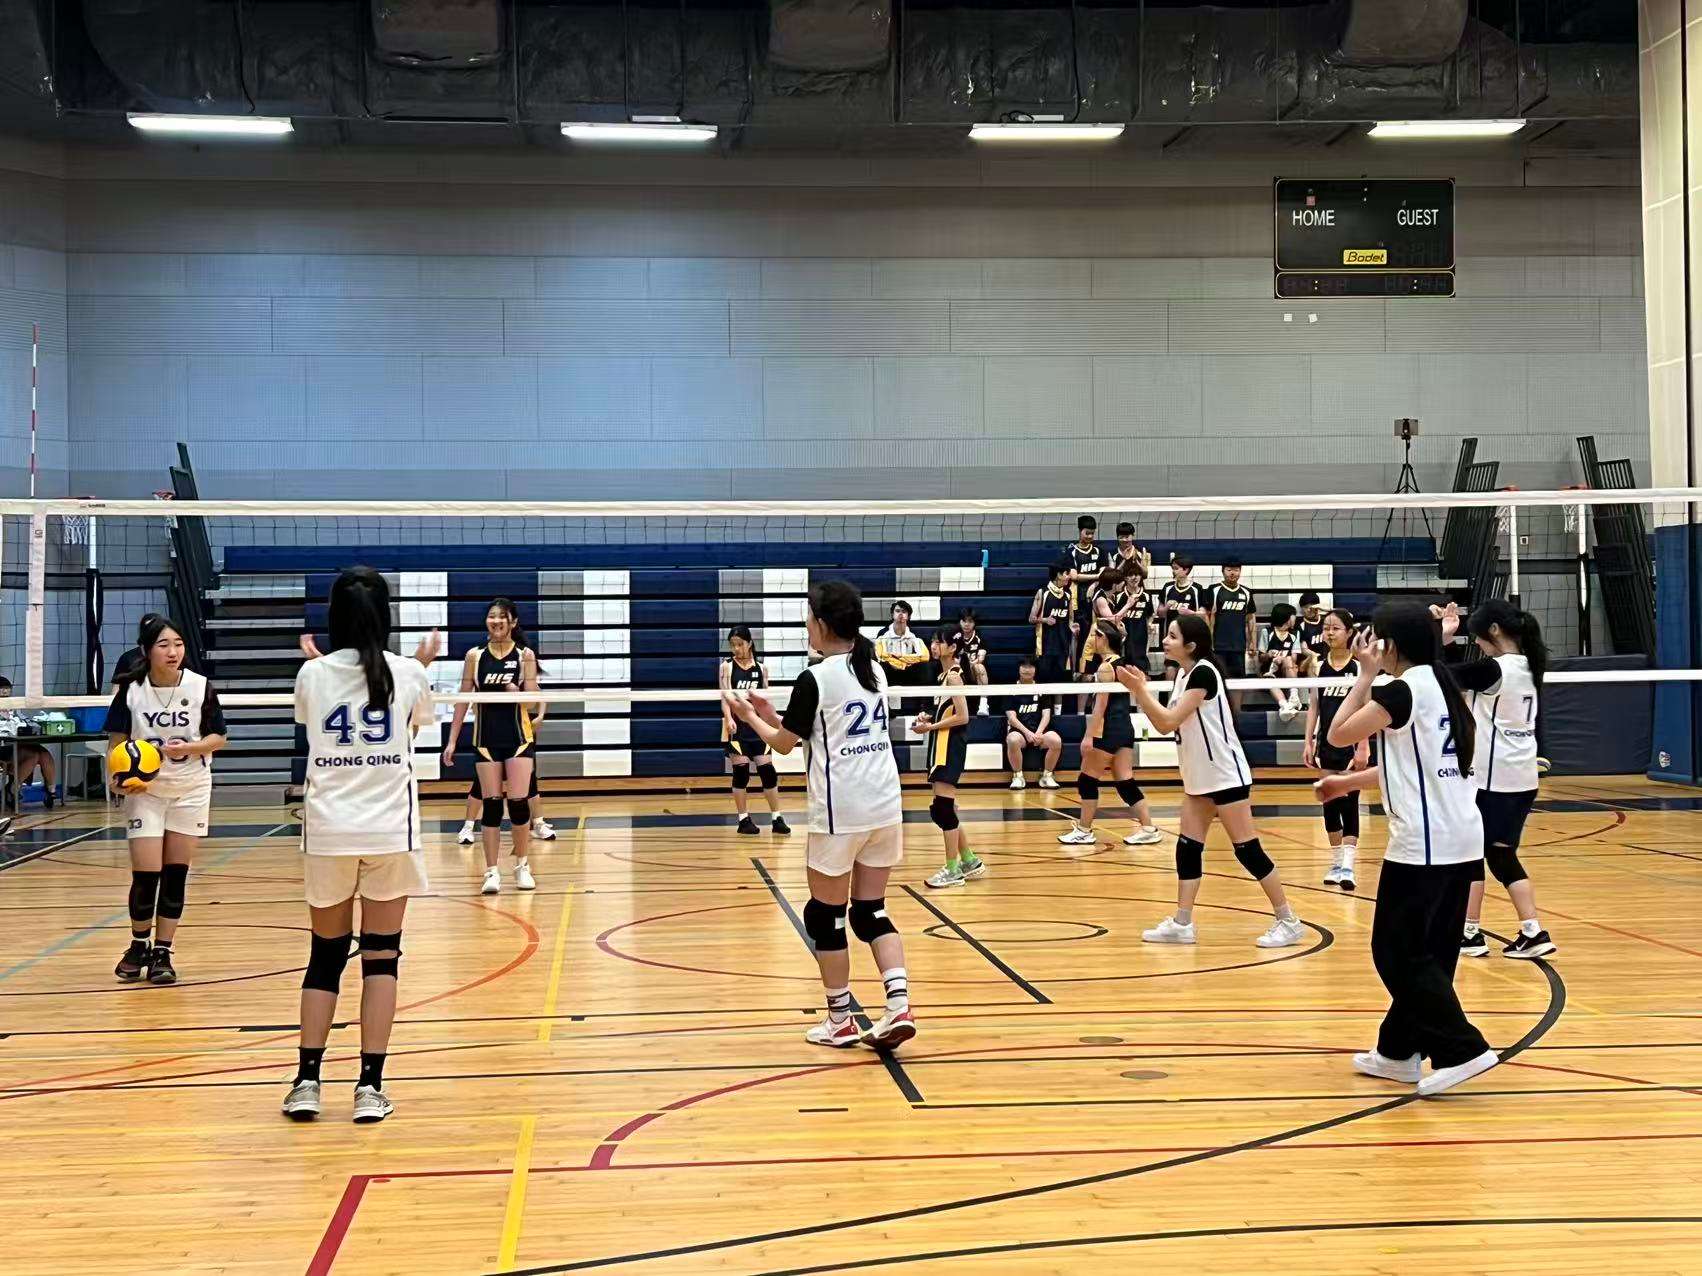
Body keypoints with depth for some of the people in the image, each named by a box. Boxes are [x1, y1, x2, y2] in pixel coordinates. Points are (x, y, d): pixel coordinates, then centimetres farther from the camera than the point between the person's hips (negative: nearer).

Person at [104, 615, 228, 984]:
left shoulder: (200, 687, -10)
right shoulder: (131, 688, -10)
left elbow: (218, 738, -3)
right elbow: (117, 740, -2)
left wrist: (187, 748, -21)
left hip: (191, 789, 1)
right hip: (145, 789, -1)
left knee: (176, 874, 2)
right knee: (145, 875, -5)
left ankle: (162, 953, 13)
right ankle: (138, 946, 19)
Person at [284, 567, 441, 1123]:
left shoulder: (312, 675, -1)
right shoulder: (407, 672, -2)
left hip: (327, 831, 1)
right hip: (390, 829, -1)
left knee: (325, 956, 12)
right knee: (381, 957, 4)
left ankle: (307, 1080, 8)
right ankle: (370, 1085, 1)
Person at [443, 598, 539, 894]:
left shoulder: (525, 655, 0)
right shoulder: (475, 656, 3)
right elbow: (463, 700, 6)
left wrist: (517, 693, -23)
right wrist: (452, 741, 4)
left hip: (518, 736, -1)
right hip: (486, 738, 1)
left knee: (519, 802, -4)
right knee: (491, 804, -1)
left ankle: (523, 866, 13)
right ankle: (492, 871, 3)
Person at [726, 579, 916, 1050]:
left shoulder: (815, 679, -12)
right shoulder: (874, 670, 9)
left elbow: (784, 743, 1)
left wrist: (750, 716, 18)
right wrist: (772, 714, 21)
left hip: (839, 814, -7)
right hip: (885, 805, 7)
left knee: (825, 915, 8)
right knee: (872, 911, 12)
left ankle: (840, 1021, 16)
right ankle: (899, 1006, -3)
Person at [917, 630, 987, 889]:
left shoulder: (953, 676, -13)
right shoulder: (944, 675, 14)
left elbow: (962, 717, -19)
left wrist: (930, 727, -14)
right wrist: (929, 717, 5)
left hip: (950, 747, -10)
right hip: (941, 746, 10)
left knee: (943, 807, -8)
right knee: (941, 810, 12)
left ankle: (953, 870, -2)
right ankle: (970, 862, 21)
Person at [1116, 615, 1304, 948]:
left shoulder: (1203, 672, -20)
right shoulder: (1182, 672, 9)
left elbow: (1170, 721, -22)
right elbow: (1164, 725, 13)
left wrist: (1139, 689, -18)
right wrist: (1140, 690, 5)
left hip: (1226, 775, -9)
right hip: (1198, 777, 9)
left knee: (1248, 850, -6)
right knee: (1187, 848, 6)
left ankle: (1289, 923, 2)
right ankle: (1181, 924, 11)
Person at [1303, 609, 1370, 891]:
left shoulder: (1359, 666, -7)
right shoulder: (1319, 666, 5)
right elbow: (1314, 706, 8)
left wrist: (1362, 747, -14)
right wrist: (1309, 743, 2)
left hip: (1351, 743, -4)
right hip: (1327, 742, 4)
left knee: (1348, 802, -7)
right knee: (1329, 803, 8)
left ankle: (1348, 865, -9)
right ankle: (1335, 862, 18)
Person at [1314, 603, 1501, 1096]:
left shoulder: (1401, 690, -13)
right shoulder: (1439, 686, 15)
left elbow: (1339, 734, -8)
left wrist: (1366, 676, 0)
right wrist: (1347, 782, 27)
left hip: (1422, 845, -9)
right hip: (1461, 840, 9)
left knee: (1399, 951, -2)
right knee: (1429, 953, 13)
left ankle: (1461, 1049, -8)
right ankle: (1400, 1051, 22)